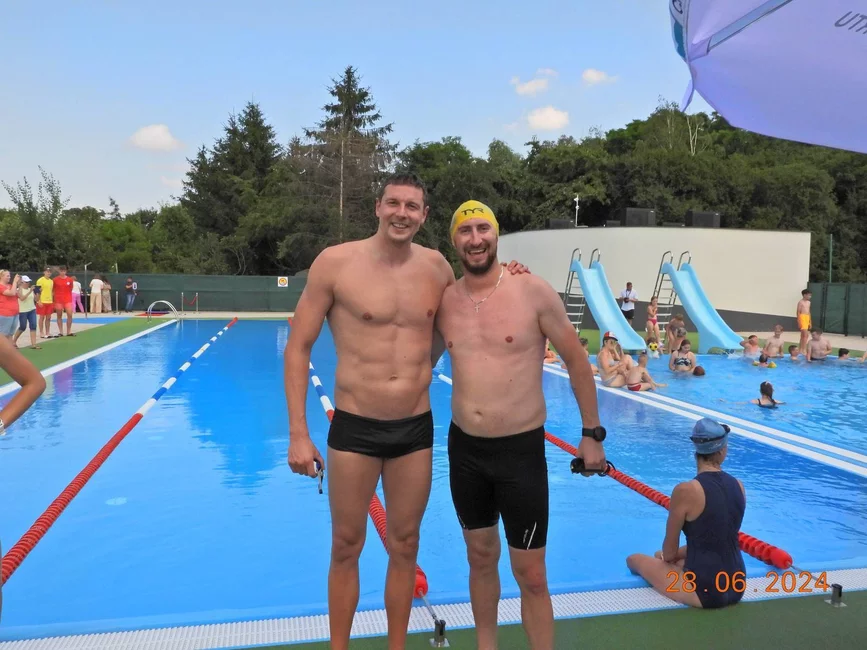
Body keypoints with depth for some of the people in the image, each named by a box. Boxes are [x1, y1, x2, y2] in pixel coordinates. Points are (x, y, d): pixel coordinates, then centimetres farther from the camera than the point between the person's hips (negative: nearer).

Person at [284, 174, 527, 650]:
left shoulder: (437, 267, 2)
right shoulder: (335, 262, -9)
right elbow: (298, 348, -5)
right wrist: (298, 434, -9)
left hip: (416, 430, 3)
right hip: (354, 429, -2)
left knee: (405, 548, 15)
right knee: (346, 548, 13)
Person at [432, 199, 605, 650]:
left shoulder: (534, 293, -11)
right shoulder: (445, 301, 0)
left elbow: (577, 362, -2)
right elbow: (424, 361, 16)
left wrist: (591, 433, -1)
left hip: (521, 450, -3)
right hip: (464, 449, 4)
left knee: (530, 574, 5)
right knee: (480, 557, 19)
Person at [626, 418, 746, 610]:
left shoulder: (686, 490, -18)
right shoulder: (738, 486, 0)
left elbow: (669, 551, -6)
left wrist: (666, 557, 16)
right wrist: (676, 554, 17)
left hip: (704, 591, -7)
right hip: (737, 587, 7)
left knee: (634, 560, 15)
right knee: (670, 558, 29)